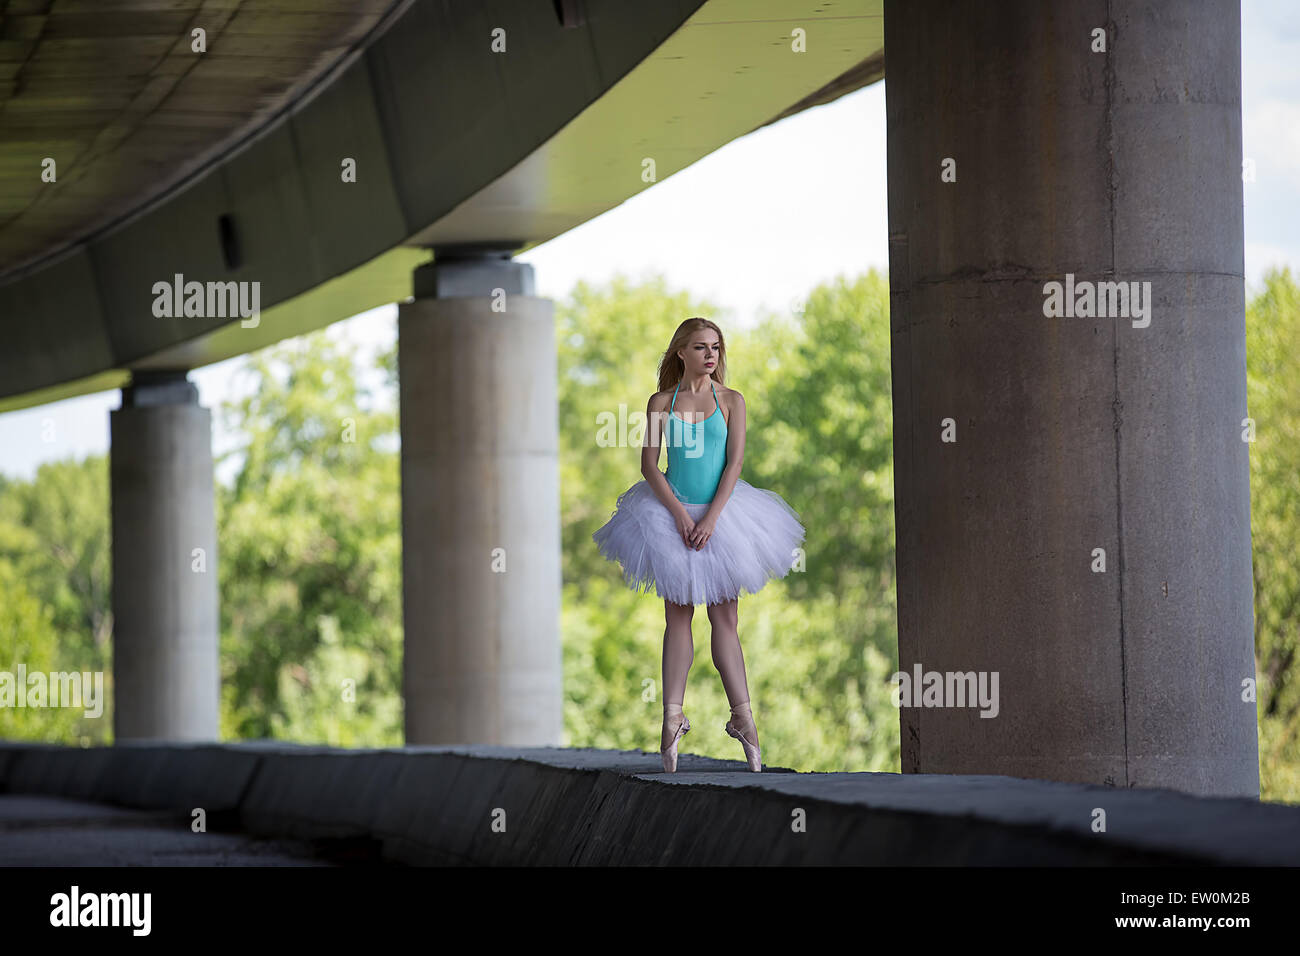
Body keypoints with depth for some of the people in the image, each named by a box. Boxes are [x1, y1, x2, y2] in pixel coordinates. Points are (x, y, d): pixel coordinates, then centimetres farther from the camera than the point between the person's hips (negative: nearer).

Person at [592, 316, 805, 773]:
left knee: (724, 617, 2)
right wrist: (678, 512, -14)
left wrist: (711, 517, -14)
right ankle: (673, 715, 2)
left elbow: (734, 462, -4)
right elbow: (649, 465, -2)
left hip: (721, 513, 0)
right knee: (678, 615, 1)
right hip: (672, 511, 0)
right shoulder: (662, 402, 2)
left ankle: (742, 715, 3)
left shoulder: (731, 401, 2)